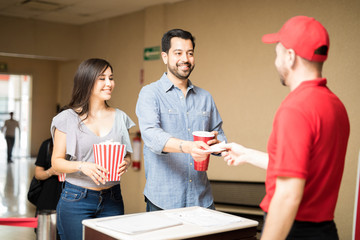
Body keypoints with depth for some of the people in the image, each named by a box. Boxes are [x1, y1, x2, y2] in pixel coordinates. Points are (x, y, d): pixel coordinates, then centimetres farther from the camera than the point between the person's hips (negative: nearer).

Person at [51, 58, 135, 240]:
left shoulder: (120, 117, 8)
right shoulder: (68, 118, -2)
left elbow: (127, 155, 15)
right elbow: (56, 162, -2)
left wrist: (125, 163, -9)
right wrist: (82, 166, -20)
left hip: (112, 199, 3)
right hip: (76, 198, -3)